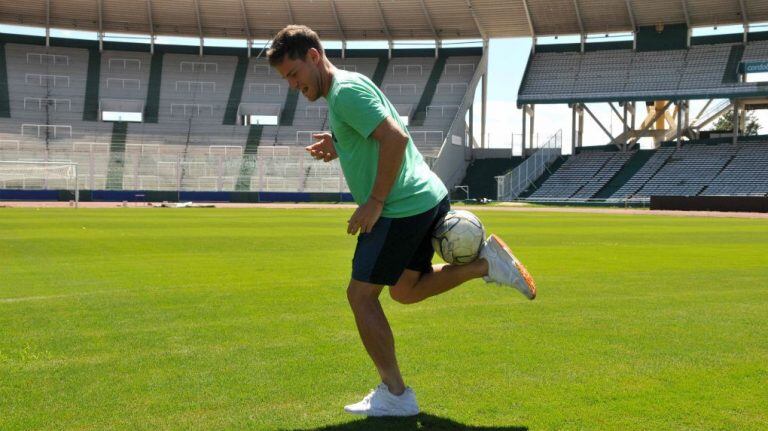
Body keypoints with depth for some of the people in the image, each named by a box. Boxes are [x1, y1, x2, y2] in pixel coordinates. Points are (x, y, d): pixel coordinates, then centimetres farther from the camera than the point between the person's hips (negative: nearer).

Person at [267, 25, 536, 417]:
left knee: (361, 295, -2)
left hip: (402, 208, -11)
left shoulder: (345, 90, -14)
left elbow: (396, 138, -24)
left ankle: (395, 395, 5)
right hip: (428, 198, 11)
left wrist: (375, 202, -21)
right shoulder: (345, 90, 18)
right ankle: (486, 262, 13)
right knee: (405, 289, 22)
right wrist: (340, 148, 11)